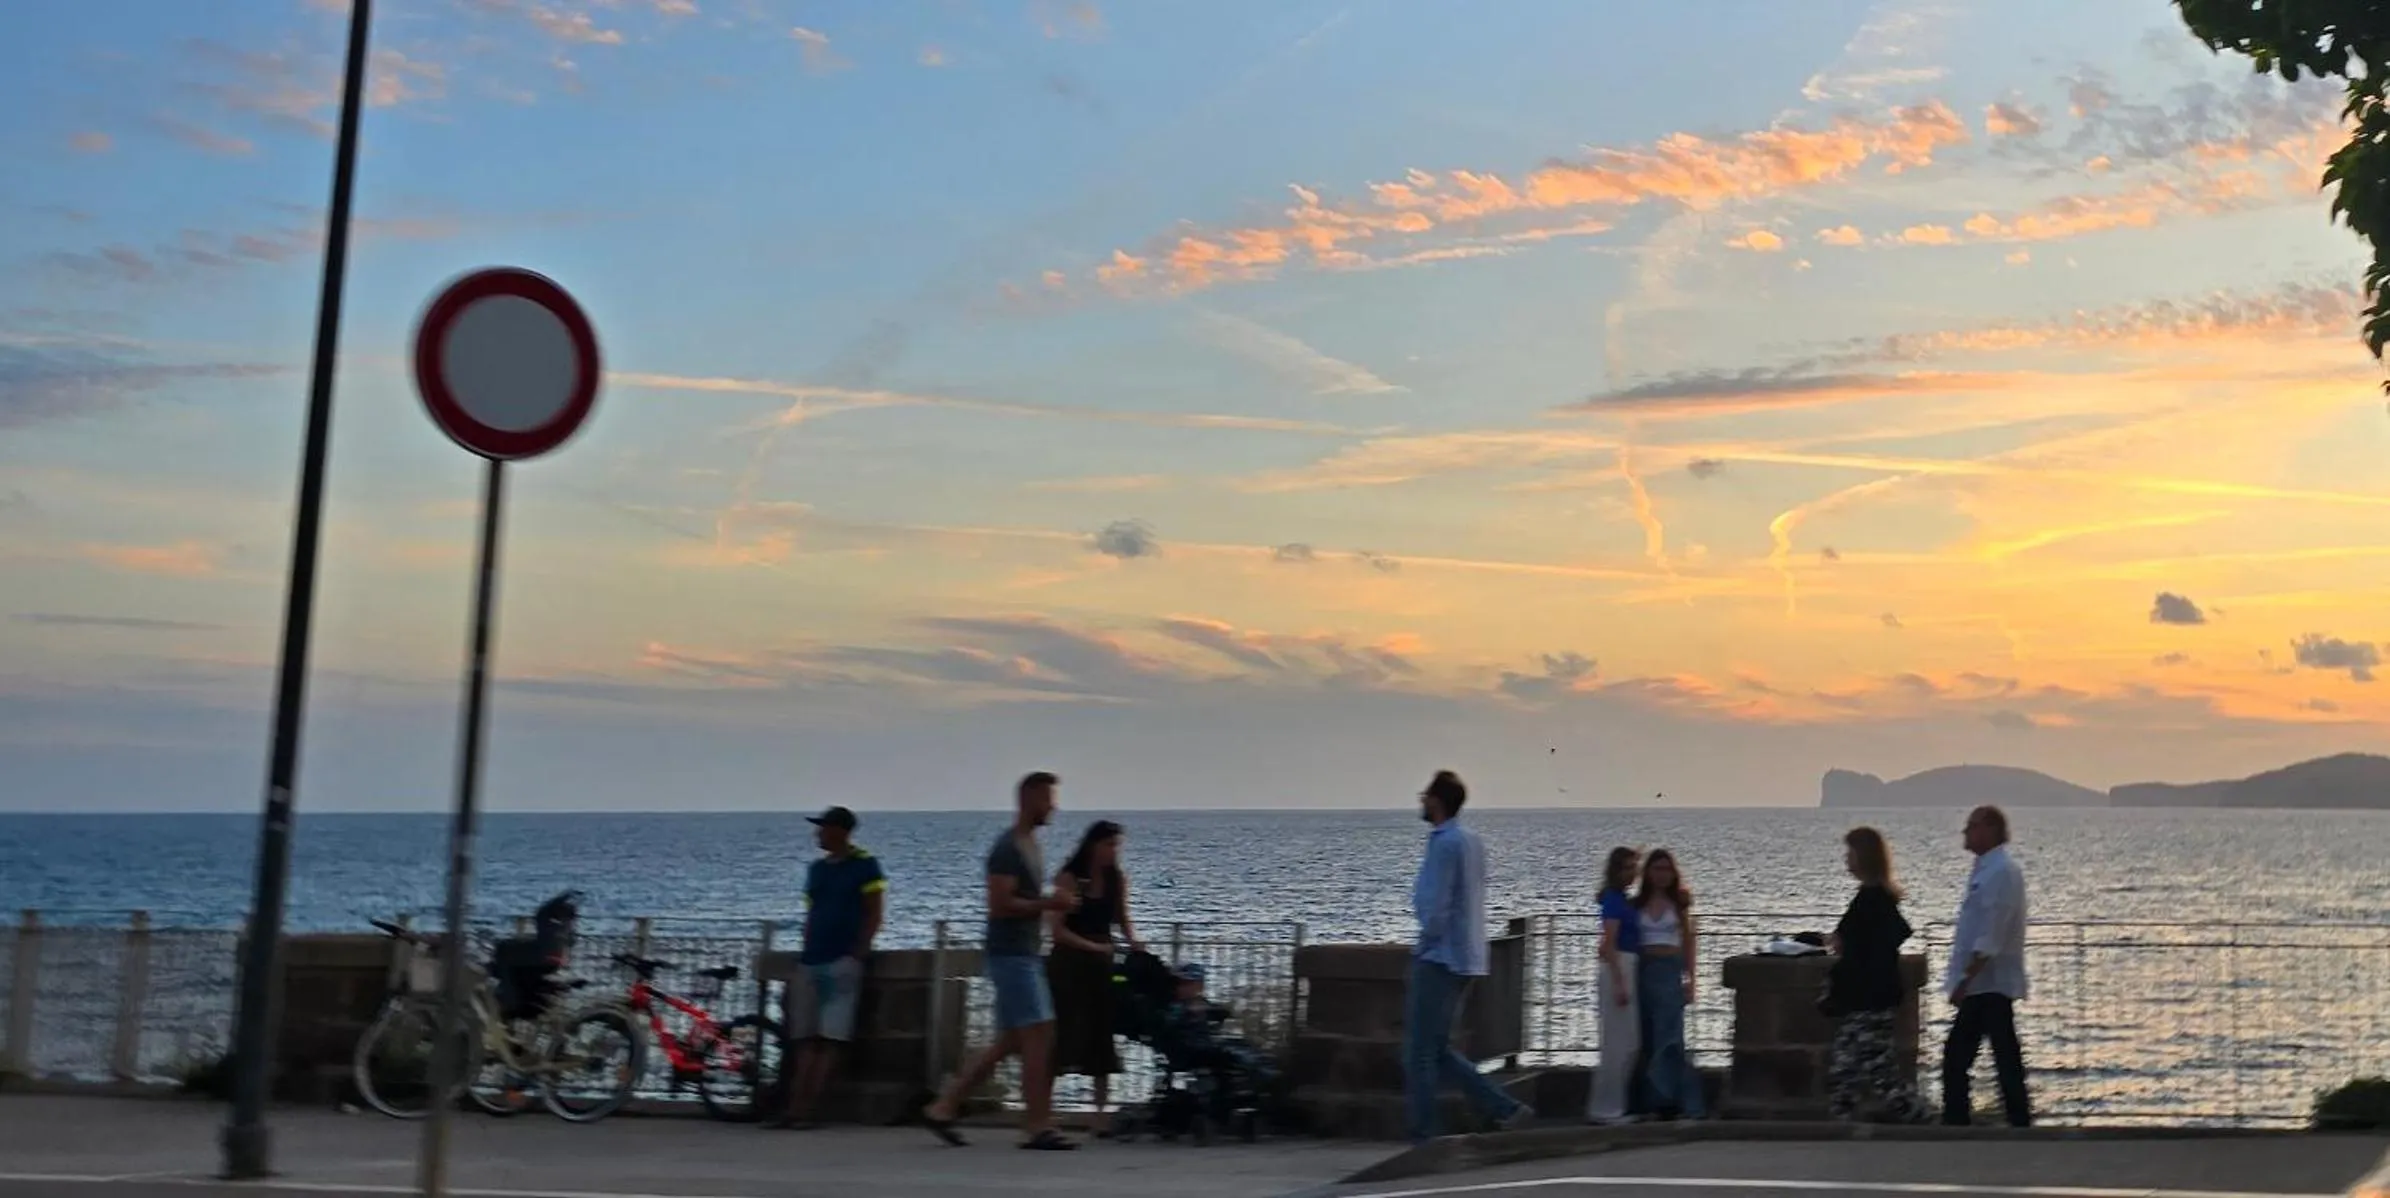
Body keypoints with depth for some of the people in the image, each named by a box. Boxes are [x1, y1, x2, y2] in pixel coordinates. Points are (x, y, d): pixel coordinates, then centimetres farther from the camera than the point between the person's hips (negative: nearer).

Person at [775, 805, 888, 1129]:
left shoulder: (864, 864, -3)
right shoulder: (817, 868, 17)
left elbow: (874, 912, -6)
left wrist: (859, 953, -12)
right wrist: (806, 953, 13)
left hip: (843, 961, -7)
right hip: (814, 962, 7)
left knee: (830, 1038, -9)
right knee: (806, 1038, 3)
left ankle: (806, 1109, -12)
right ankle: (796, 1107, 1)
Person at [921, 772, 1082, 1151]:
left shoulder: (1031, 846, 17)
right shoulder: (1008, 849, -13)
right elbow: (1000, 904, -21)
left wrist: (1057, 899, 8)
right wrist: (1050, 903, -19)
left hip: (1025, 955, 10)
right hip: (1011, 955, -10)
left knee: (1010, 1042, 10)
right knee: (1038, 1037, -10)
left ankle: (943, 1107, 16)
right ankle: (1038, 1127, -6)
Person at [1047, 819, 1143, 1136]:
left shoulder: (1117, 879, 5)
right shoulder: (1070, 878, -9)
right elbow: (1056, 928, -12)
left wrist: (1132, 941, -5)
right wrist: (1092, 946, -20)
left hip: (1101, 965, 5)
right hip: (1069, 964, -5)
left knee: (1101, 1037, 5)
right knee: (1061, 1035, -7)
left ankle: (1102, 1115, 10)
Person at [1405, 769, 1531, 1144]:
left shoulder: (1445, 843, -16)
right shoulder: (1472, 841, 13)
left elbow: (1436, 906, -20)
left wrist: (1425, 946, -5)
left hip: (1439, 959, -9)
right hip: (1466, 956, 9)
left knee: (1420, 1052, -2)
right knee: (1437, 1049, 14)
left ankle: (1422, 1137, 2)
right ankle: (1503, 1108, 9)